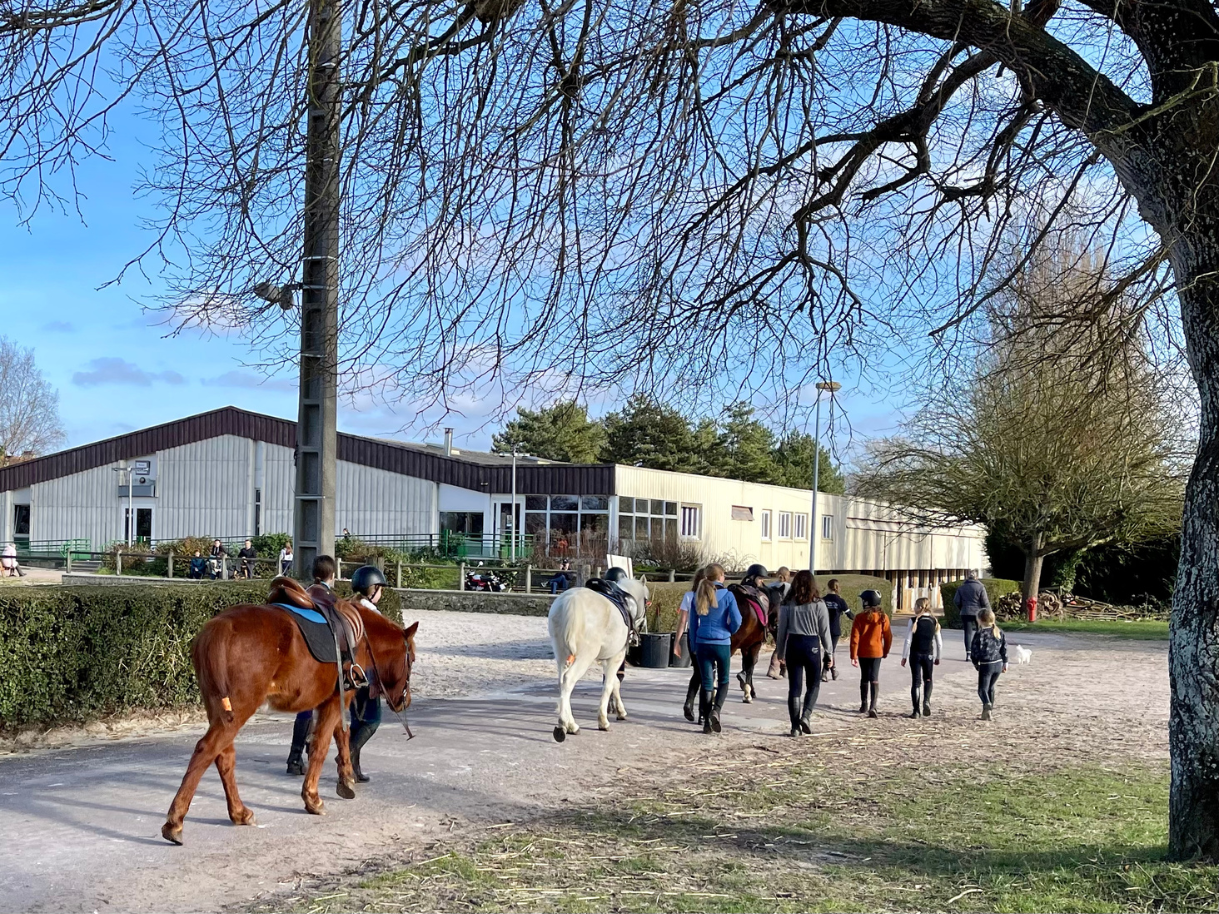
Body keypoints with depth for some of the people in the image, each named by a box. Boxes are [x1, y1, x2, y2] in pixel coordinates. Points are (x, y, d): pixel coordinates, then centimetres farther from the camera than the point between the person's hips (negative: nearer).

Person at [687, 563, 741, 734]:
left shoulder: (698, 596, 2)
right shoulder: (727, 596, -8)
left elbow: (693, 622, 6)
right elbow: (736, 621, -11)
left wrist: (694, 645, 15)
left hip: (702, 643, 3)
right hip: (722, 643, -2)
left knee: (706, 683, 8)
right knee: (723, 681, 13)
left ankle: (707, 720, 6)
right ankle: (716, 711, -9)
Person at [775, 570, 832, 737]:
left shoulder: (787, 604, 0)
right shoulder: (818, 604, -3)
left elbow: (782, 630, 3)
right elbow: (825, 631, -1)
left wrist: (780, 652, 12)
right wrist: (828, 652, 8)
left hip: (793, 644, 1)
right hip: (812, 644, -1)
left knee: (794, 686, 6)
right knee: (814, 684, 14)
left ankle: (795, 726, 4)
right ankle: (806, 715, -7)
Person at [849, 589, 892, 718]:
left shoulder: (860, 617, -10)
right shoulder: (883, 618, -5)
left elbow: (855, 637, -11)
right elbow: (888, 636, 1)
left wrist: (853, 656, -6)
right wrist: (886, 651, 17)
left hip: (863, 653, 0)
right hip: (877, 652, 0)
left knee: (864, 678, 16)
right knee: (874, 679, -1)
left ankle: (864, 706, 25)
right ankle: (872, 706, -15)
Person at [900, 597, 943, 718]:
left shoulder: (914, 621, -9)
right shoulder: (934, 622, 1)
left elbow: (908, 640, -10)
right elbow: (939, 642, 4)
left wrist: (904, 657, -2)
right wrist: (938, 657, 16)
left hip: (915, 654, -2)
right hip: (929, 655, 2)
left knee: (916, 681, 4)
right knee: (928, 680, 19)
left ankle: (916, 710, 3)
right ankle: (926, 701, -5)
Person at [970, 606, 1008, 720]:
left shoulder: (980, 634, -13)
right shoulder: (999, 632, 7)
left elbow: (974, 650, -11)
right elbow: (1004, 648, 11)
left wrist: (975, 663, 4)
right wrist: (1005, 663, 18)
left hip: (986, 665, -6)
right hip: (998, 664, 6)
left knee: (983, 688, -3)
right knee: (991, 687, 19)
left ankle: (987, 704, -32)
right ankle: (987, 712, 21)